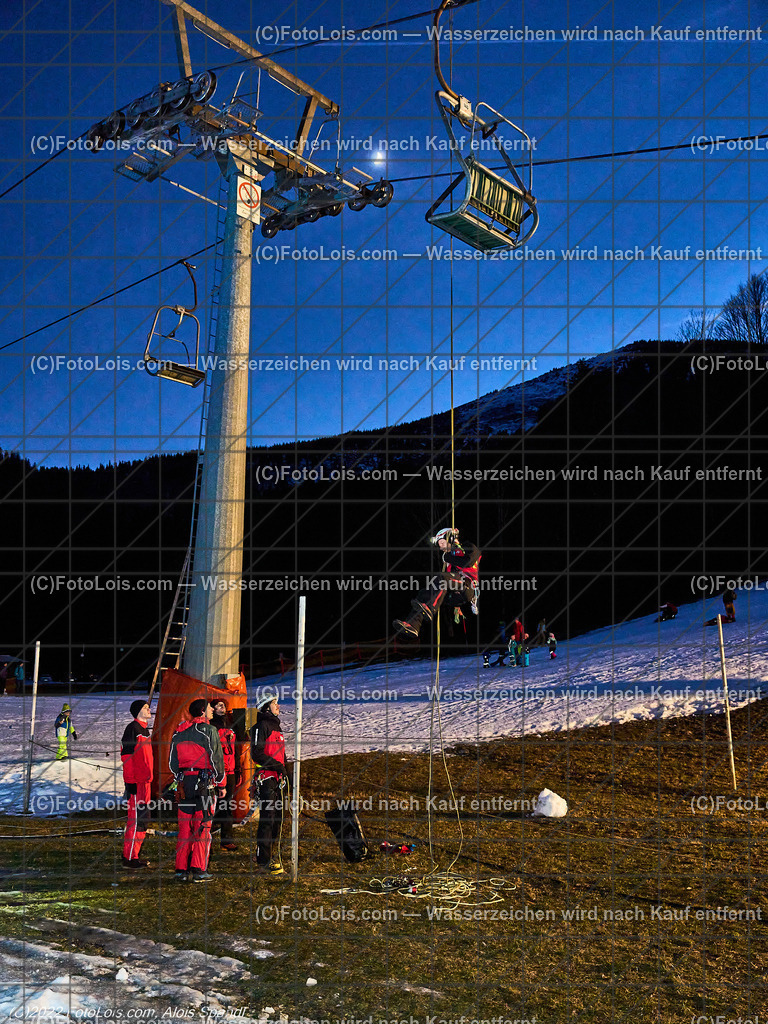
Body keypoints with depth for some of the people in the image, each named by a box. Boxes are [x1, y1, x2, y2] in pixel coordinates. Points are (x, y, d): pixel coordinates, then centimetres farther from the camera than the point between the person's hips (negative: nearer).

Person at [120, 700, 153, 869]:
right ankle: (129, 858, -4)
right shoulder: (132, 728, -11)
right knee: (137, 818, -8)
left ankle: (135, 855, 20)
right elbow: (126, 755, -16)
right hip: (135, 781, -10)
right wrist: (130, 781, -19)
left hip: (144, 780, 10)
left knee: (142, 818, 12)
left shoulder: (144, 729, 18)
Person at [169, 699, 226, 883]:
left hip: (184, 783, 6)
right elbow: (217, 759, -7)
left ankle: (181, 869, 9)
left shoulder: (178, 733, 12)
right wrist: (221, 784, 1)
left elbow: (173, 762, 16)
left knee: (184, 826, 9)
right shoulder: (208, 731, -7)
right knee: (202, 826, -1)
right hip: (205, 782, -5)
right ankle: (199, 870, 0)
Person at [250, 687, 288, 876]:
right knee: (267, 819, -8)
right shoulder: (261, 726, -10)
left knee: (277, 818, 12)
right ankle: (263, 859, -3)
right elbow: (256, 754, -17)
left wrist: (285, 776, 22)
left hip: (277, 779, 9)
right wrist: (277, 766, -17)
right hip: (266, 778, -9)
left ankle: (274, 855, 20)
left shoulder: (276, 726, 18)